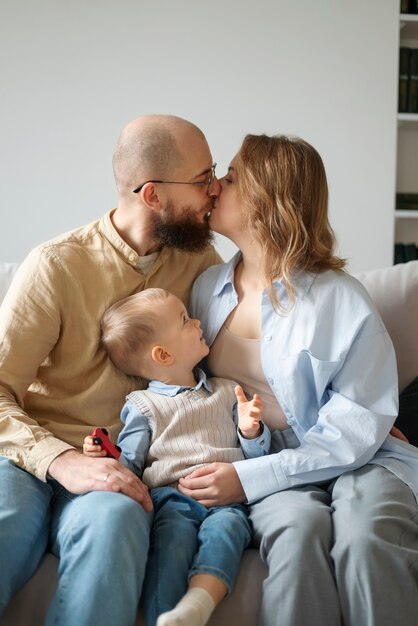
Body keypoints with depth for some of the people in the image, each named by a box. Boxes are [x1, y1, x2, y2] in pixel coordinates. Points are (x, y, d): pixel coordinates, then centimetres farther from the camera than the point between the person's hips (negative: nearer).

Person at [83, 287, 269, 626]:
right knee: (174, 534, -34)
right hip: (171, 496, -1)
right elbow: (130, 465, 13)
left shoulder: (226, 392, 25)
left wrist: (251, 430, 2)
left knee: (226, 527, -32)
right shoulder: (143, 405, 17)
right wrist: (108, 458, -9)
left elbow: (257, 454, 24)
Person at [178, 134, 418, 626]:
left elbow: (356, 429, -11)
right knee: (299, 523, -32)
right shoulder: (207, 289, 8)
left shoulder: (340, 300, -8)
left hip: (353, 461, -2)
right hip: (252, 465, 3)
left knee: (366, 535, -35)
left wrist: (250, 478, -20)